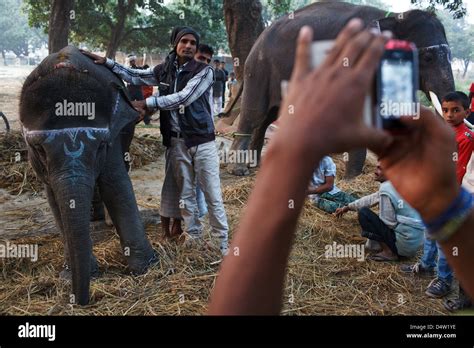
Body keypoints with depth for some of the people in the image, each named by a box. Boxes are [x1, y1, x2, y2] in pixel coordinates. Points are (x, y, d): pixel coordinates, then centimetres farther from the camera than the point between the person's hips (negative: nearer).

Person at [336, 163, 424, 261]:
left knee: (363, 213, -7)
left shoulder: (386, 188, -18)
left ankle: (388, 252, -6)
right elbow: (373, 198, 19)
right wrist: (348, 207, 26)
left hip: (405, 243, -9)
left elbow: (389, 222, -16)